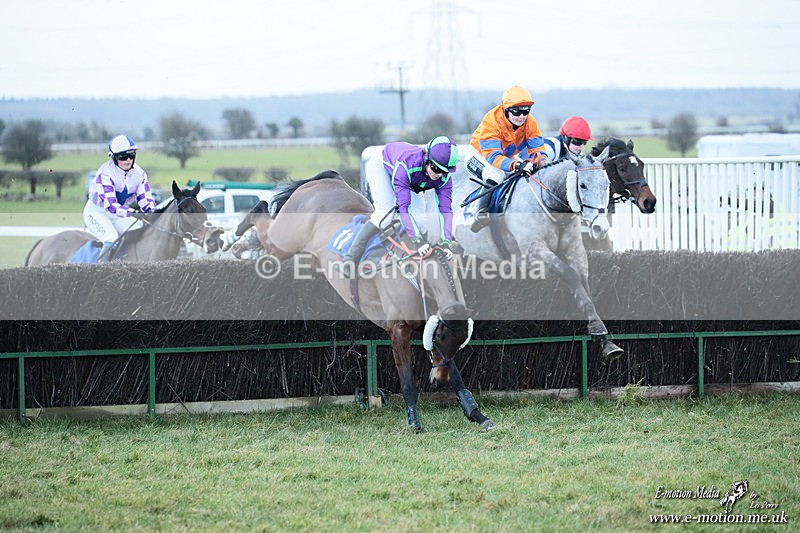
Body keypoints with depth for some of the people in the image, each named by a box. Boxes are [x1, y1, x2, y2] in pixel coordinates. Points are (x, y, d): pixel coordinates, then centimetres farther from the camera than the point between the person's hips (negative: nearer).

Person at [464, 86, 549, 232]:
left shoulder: (530, 123, -19)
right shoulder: (491, 121, -35)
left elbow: (538, 151, -21)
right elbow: (492, 156, -43)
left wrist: (541, 163, -47)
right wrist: (516, 165, -61)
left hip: (509, 156, 6)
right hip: (480, 154, -6)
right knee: (495, 175, -36)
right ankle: (482, 213, -40)